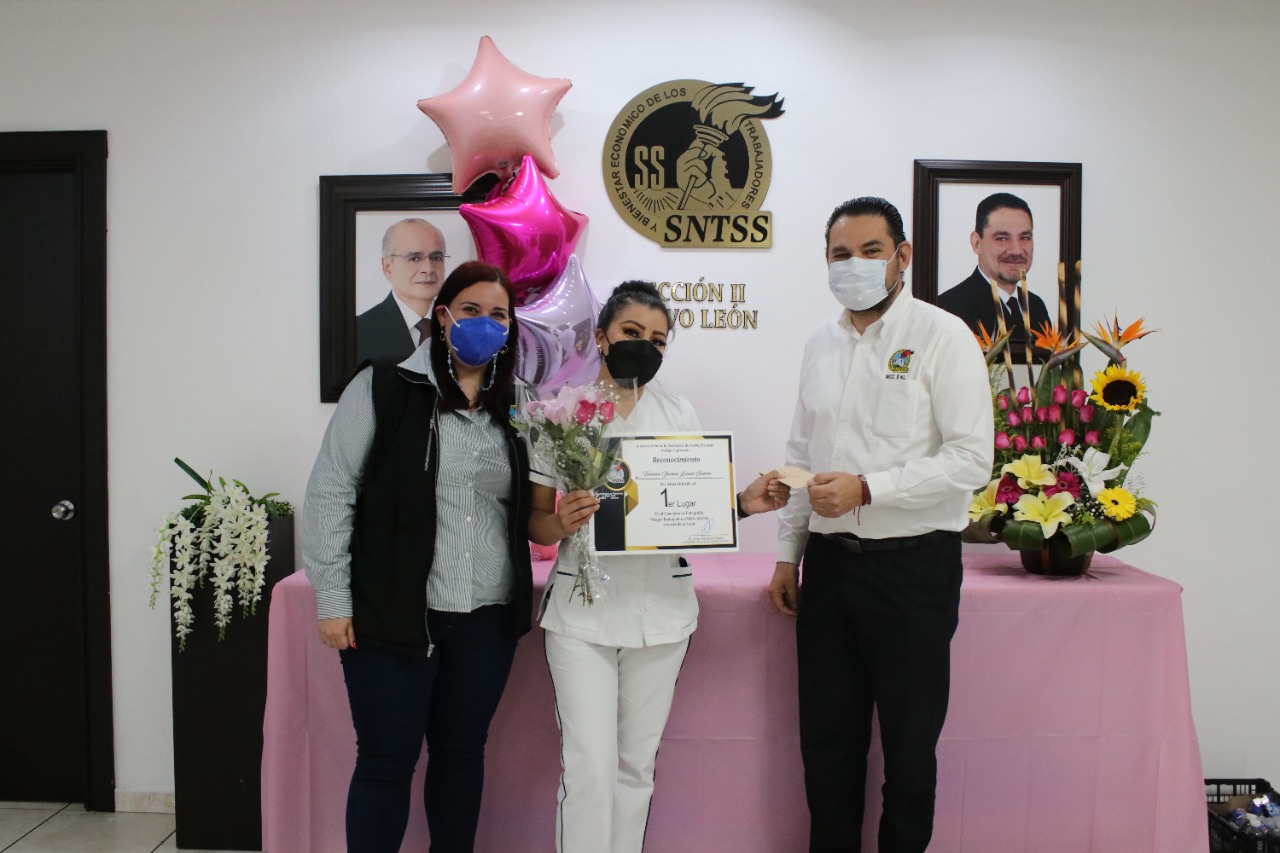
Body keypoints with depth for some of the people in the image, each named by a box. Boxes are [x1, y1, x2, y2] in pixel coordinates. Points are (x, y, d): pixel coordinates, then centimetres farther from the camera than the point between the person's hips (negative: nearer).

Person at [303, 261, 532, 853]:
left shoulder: (513, 410, 9)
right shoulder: (383, 390, -5)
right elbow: (330, 494, -6)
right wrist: (332, 599, -7)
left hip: (487, 620, 4)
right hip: (394, 615, -4)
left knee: (461, 752, 16)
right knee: (387, 760, 6)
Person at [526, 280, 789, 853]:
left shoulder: (679, 414, 8)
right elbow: (534, 521, 0)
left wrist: (744, 503, -9)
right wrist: (561, 524, -21)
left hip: (661, 607, 3)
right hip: (583, 610, -2)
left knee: (636, 765, 13)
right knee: (590, 768, -4)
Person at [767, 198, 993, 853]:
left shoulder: (942, 337, -6)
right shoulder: (821, 344, 12)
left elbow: (971, 459, -13)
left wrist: (864, 489, -19)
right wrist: (788, 553, 14)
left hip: (911, 564, -5)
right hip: (829, 563, 5)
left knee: (909, 744, 7)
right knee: (827, 738, 14)